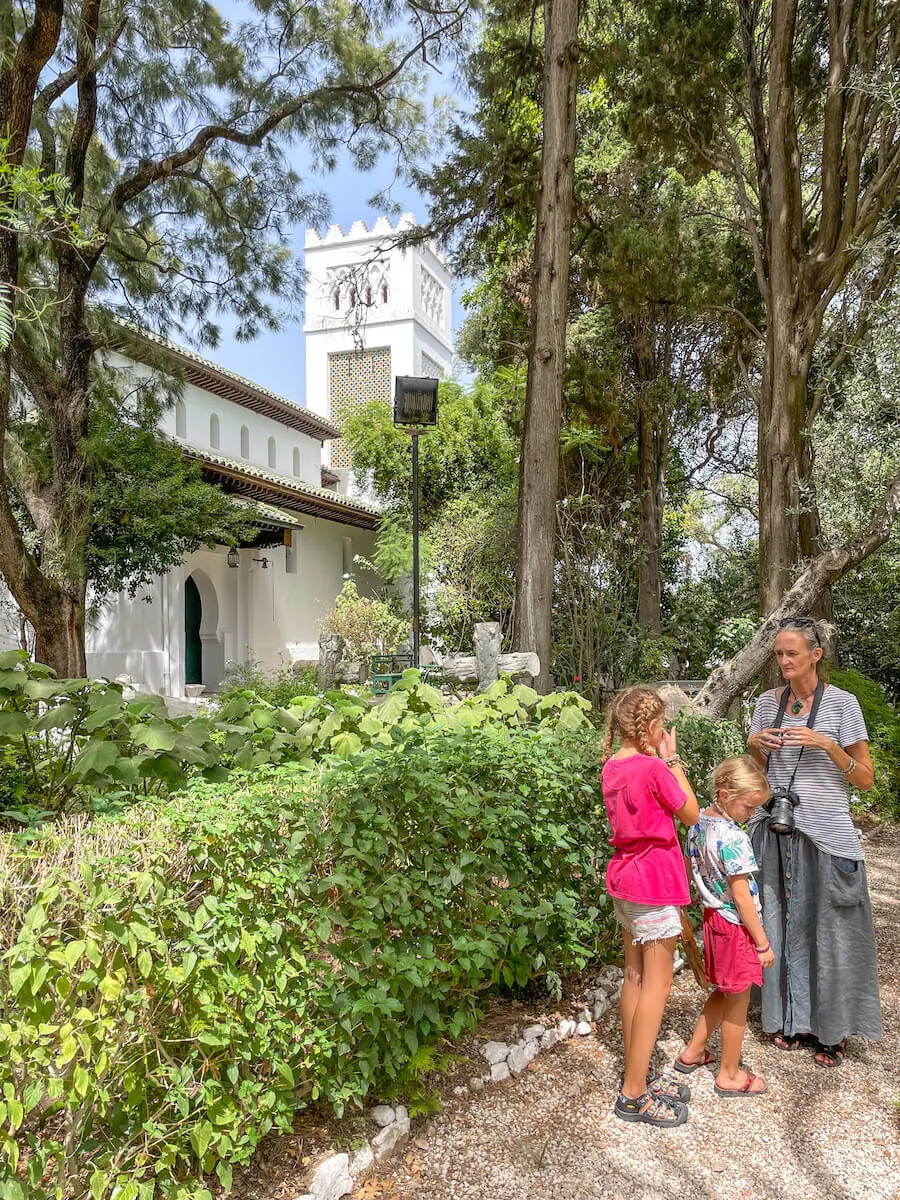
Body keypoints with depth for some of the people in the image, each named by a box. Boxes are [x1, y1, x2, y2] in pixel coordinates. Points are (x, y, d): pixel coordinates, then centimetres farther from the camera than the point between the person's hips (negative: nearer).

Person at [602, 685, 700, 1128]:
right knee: (657, 985, 1)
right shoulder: (653, 768, -21)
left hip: (625, 876, 9)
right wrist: (672, 759, -7)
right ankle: (634, 1094, 7)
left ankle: (635, 1076, 28)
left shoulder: (611, 767, 5)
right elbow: (690, 814, -8)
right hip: (655, 877, -9)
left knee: (635, 978, 16)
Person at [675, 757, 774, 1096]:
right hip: (737, 927, -8)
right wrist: (763, 943, -12)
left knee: (723, 993, 25)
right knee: (738, 1002, 10)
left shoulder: (698, 823, -1)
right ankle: (730, 1075, 26)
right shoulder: (733, 839, -26)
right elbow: (742, 898, -22)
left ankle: (692, 1052, 35)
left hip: (713, 918, 8)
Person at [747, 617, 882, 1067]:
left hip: (824, 834, -3)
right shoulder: (767, 702, 5)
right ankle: (790, 1017, 27)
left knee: (826, 929, 4)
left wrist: (825, 743, -19)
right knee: (780, 924, 10)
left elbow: (865, 778, -4)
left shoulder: (842, 703, -5)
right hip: (774, 830, 3)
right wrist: (755, 746, -7)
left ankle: (831, 1029, 21)